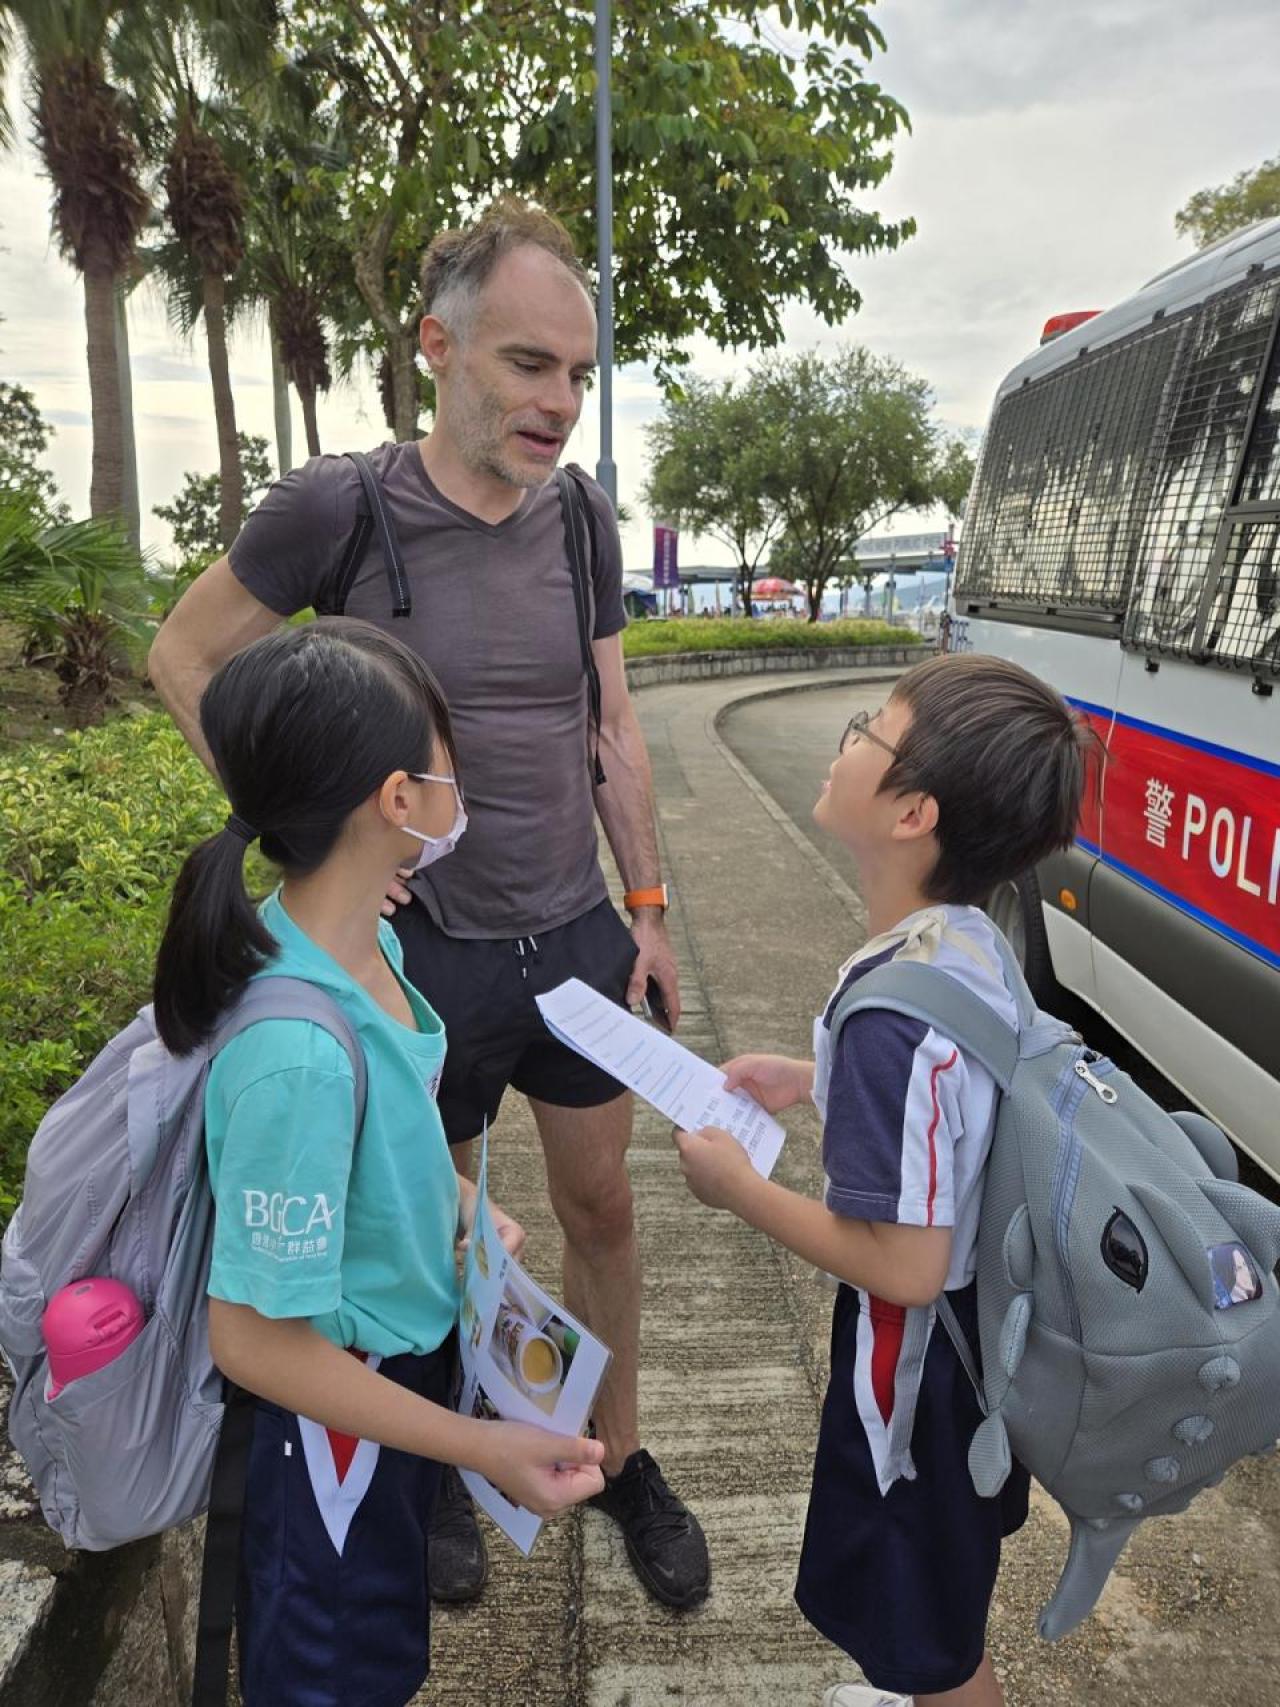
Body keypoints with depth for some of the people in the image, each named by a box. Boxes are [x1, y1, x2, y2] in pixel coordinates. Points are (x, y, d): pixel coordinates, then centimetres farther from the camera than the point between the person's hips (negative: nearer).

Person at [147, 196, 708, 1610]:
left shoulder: (581, 515, 0)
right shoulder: (338, 509, -12)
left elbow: (611, 728, 7)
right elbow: (185, 656, 0)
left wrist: (647, 907, 7)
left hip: (578, 940, 4)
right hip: (423, 950, -3)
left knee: (600, 1207, 16)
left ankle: (618, 1458, 40)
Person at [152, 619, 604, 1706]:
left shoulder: (368, 940, -11)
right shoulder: (300, 1047, -38)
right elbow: (252, 1339, -27)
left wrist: (467, 1207, 0)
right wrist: (481, 1446, -23)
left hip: (414, 1356, 7)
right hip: (339, 1408, -7)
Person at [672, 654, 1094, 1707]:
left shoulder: (895, 1014, -36)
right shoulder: (968, 941, -9)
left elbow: (901, 1264, -30)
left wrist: (736, 1187, -19)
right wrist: (814, 1080, 3)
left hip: (917, 1366, -8)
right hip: (979, 1333, 9)